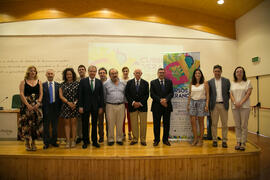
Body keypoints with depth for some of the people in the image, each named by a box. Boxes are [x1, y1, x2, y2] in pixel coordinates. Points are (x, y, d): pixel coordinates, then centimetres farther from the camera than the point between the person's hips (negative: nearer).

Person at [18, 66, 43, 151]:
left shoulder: (39, 82, 10)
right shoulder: (23, 82, 5)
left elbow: (41, 93, 5)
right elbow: (21, 94, -4)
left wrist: (38, 103, -9)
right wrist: (28, 105, -14)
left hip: (37, 105, 2)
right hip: (26, 105, -2)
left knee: (36, 123, 2)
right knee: (26, 124, -2)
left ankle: (33, 143, 13)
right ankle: (27, 144, 10)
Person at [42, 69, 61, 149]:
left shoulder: (58, 85, 5)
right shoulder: (42, 85, 1)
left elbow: (60, 97, 4)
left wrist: (59, 108, -3)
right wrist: (41, 108, -8)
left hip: (55, 108, 1)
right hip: (46, 108, -1)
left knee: (55, 126, 11)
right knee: (46, 126, 7)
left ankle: (53, 141, 24)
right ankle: (46, 142, 19)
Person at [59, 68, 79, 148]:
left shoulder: (77, 83, 2)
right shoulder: (62, 84, 7)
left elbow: (80, 95, 2)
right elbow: (61, 96, 2)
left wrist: (75, 103, -11)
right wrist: (68, 102, -10)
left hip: (75, 105, -1)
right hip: (66, 106, 2)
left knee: (73, 122, 1)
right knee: (67, 123, 4)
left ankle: (73, 140, 10)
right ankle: (68, 141, 10)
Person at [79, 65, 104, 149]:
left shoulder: (99, 82, 4)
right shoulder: (83, 81, -1)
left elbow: (101, 95, 4)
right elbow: (80, 95, -3)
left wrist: (101, 107, -1)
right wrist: (80, 106, -8)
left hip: (95, 107, 1)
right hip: (85, 106, -1)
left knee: (95, 124, 11)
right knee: (85, 125, 8)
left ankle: (94, 141, 23)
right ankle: (85, 141, 22)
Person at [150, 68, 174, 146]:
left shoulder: (169, 82, 9)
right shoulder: (153, 82, 4)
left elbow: (171, 93, -1)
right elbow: (152, 94, -4)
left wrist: (166, 99, -18)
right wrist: (160, 100, -15)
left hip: (167, 106, 2)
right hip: (156, 106, -1)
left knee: (166, 124, 8)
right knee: (156, 124, 5)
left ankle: (165, 139, 22)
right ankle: (156, 140, 18)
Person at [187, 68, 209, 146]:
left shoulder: (205, 83, 0)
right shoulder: (191, 84, 9)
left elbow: (207, 95, -2)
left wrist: (207, 105, -10)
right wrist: (188, 104, 10)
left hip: (201, 102, -3)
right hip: (193, 102, 3)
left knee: (201, 122, 4)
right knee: (193, 121, -1)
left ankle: (201, 139, 14)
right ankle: (195, 138, 13)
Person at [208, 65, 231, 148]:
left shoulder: (226, 81, 6)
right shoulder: (210, 82, 5)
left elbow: (229, 92, 7)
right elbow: (208, 94, 5)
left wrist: (227, 101, -1)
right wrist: (210, 104, -2)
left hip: (223, 105, 0)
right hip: (214, 105, 0)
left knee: (224, 124, 4)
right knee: (214, 124, 5)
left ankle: (224, 141, 13)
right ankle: (214, 140, 14)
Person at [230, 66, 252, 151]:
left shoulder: (248, 82, 4)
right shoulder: (233, 83, 13)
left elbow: (248, 93, -5)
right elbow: (231, 94, 7)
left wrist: (241, 103, -15)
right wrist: (235, 103, -10)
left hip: (244, 106, -3)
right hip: (234, 107, 3)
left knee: (244, 125, -2)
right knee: (237, 125, 6)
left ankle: (243, 143, 5)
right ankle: (238, 142, 13)